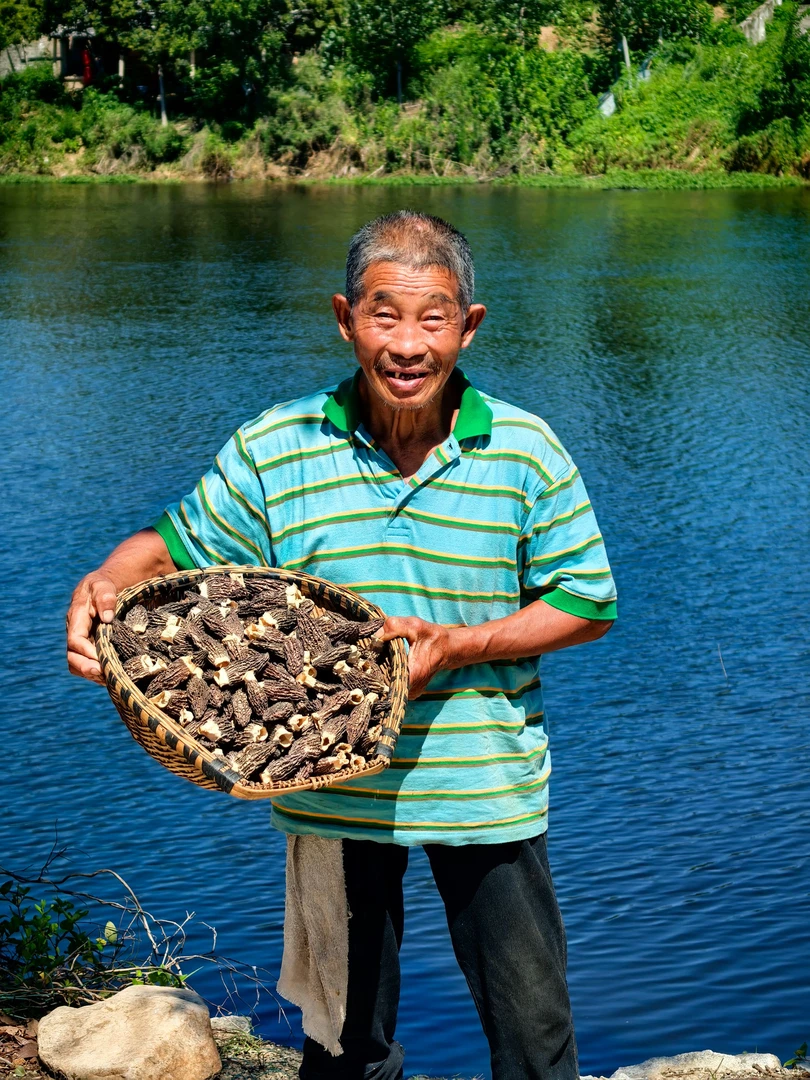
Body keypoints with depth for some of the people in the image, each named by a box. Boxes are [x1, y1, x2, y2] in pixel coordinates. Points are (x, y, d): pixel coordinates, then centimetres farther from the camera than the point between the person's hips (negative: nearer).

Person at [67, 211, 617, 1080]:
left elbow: (588, 604, -4)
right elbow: (175, 548, 2)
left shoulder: (525, 452, -8)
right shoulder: (272, 450, -7)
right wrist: (102, 586, -20)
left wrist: (456, 645, -17)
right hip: (331, 788, 1)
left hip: (487, 787, -1)